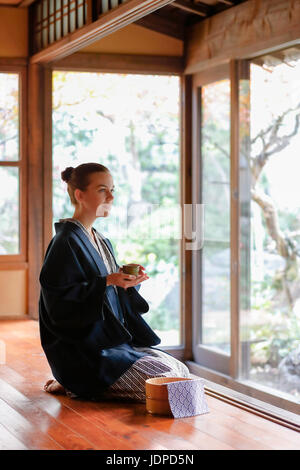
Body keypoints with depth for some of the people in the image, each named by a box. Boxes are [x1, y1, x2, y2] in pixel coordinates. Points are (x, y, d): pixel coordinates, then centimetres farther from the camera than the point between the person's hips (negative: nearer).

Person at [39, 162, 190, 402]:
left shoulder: (102, 242, 15)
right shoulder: (66, 242, -14)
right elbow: (58, 297, -21)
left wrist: (129, 280, -3)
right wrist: (107, 281, -26)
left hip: (116, 339, 9)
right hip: (84, 347, -9)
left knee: (182, 371, 5)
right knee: (164, 378, -17)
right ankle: (77, 384, -1)